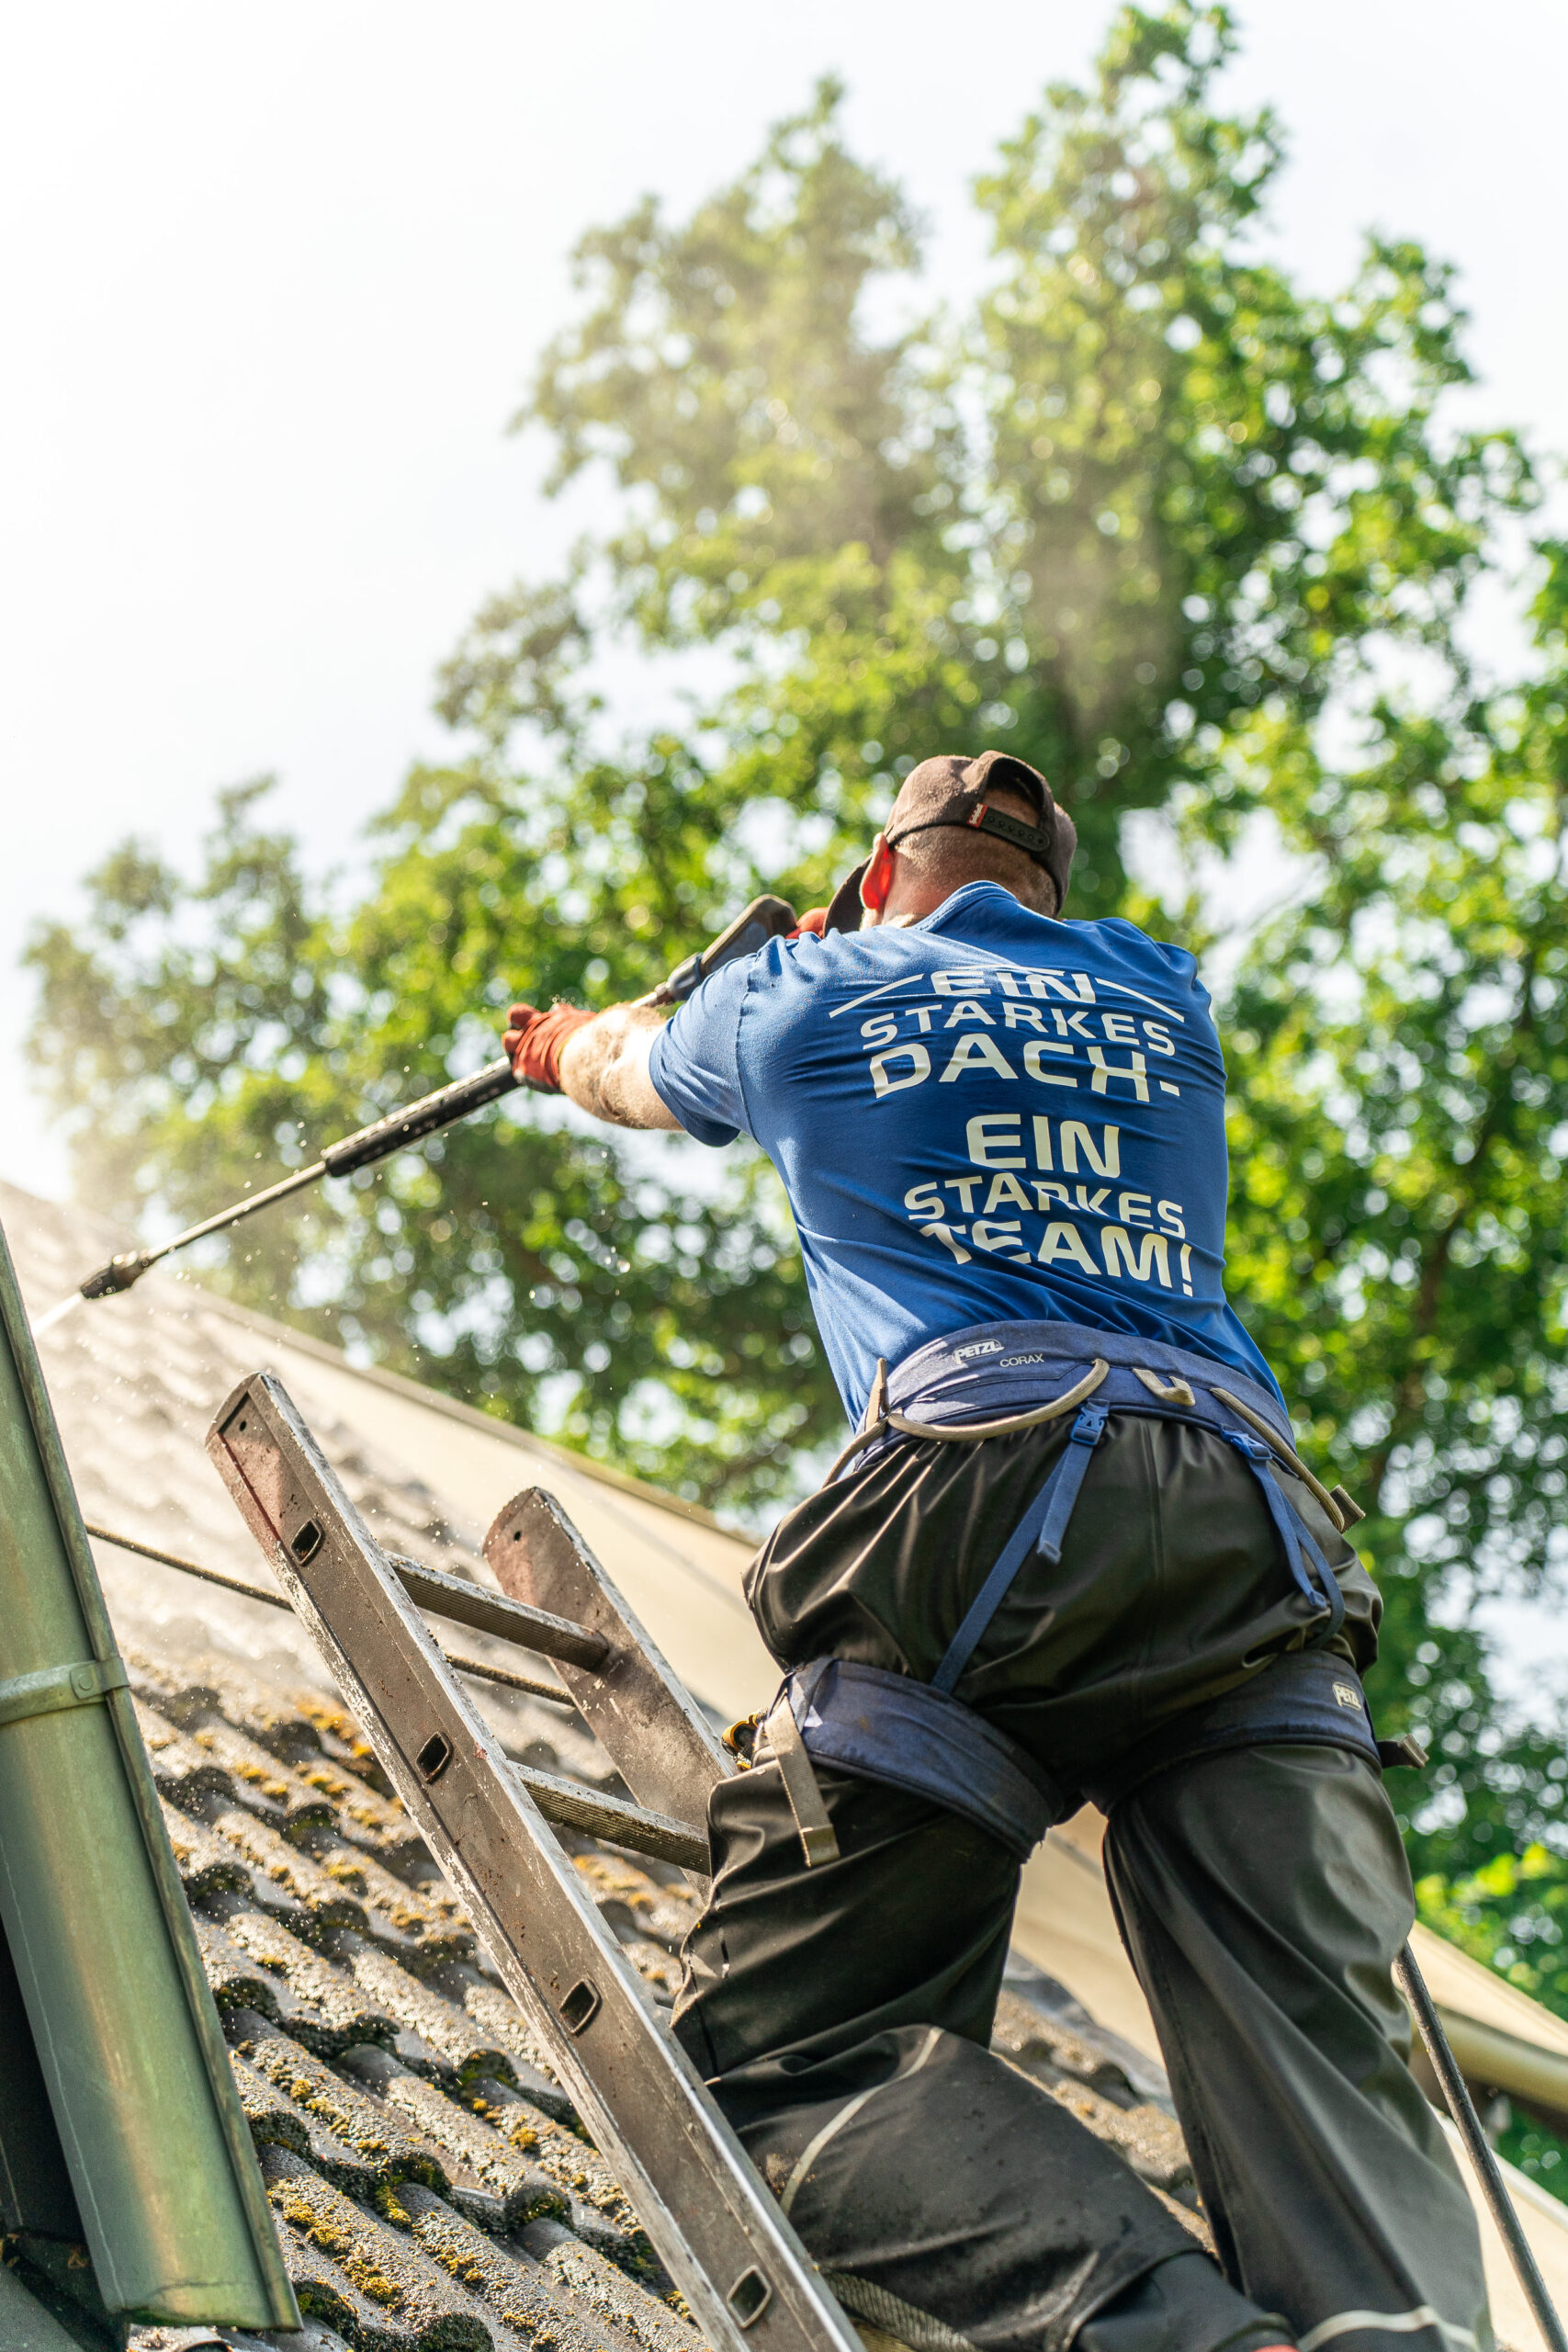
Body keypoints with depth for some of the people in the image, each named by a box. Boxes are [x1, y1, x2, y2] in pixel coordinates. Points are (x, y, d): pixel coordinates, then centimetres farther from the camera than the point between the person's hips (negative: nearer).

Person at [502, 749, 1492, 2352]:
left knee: (783, 2049, -4)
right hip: (1258, 1531, 3)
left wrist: (563, 1050, 71)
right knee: (1321, 2058, -10)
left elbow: (642, 1070, 47)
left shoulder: (798, 1000, 23)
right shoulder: (1162, 999, 30)